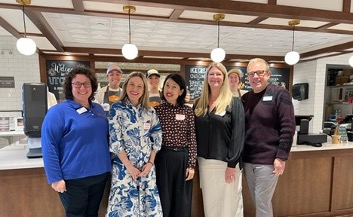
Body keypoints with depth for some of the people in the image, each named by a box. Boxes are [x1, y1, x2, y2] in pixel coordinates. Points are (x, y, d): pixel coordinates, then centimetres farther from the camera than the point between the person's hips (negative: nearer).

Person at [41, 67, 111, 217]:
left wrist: (107, 165, 12)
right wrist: (55, 178, -15)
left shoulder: (99, 109, 7)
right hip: (74, 178, -5)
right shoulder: (58, 111, -11)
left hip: (100, 174, 6)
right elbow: (49, 147, -14)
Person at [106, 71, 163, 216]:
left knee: (149, 204, 12)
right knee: (125, 205, 5)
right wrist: (129, 166, -12)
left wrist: (150, 162, -3)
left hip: (147, 166, 4)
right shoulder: (117, 109, -5)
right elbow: (115, 140, -10)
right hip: (124, 167, -3)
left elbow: (157, 138, 7)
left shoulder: (150, 112, 5)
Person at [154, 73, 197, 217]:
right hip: (162, 158, 0)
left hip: (183, 158, 1)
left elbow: (192, 139, 0)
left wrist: (191, 164, -3)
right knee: (163, 200, 11)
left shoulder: (187, 111, 1)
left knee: (182, 202, 13)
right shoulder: (157, 110, -1)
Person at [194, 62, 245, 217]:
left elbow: (238, 135, -10)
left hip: (226, 162, -4)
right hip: (204, 162, 4)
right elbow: (195, 133, 9)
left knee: (229, 204, 7)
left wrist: (232, 164, -15)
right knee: (209, 204, 14)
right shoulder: (199, 103, 7)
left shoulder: (234, 103, -5)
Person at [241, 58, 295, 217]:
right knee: (257, 202, 17)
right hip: (247, 159, 6)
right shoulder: (245, 97, 9)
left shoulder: (279, 94, -7)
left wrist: (281, 157, -17)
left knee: (262, 203, 3)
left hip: (267, 160, -5)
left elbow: (288, 127, -13)